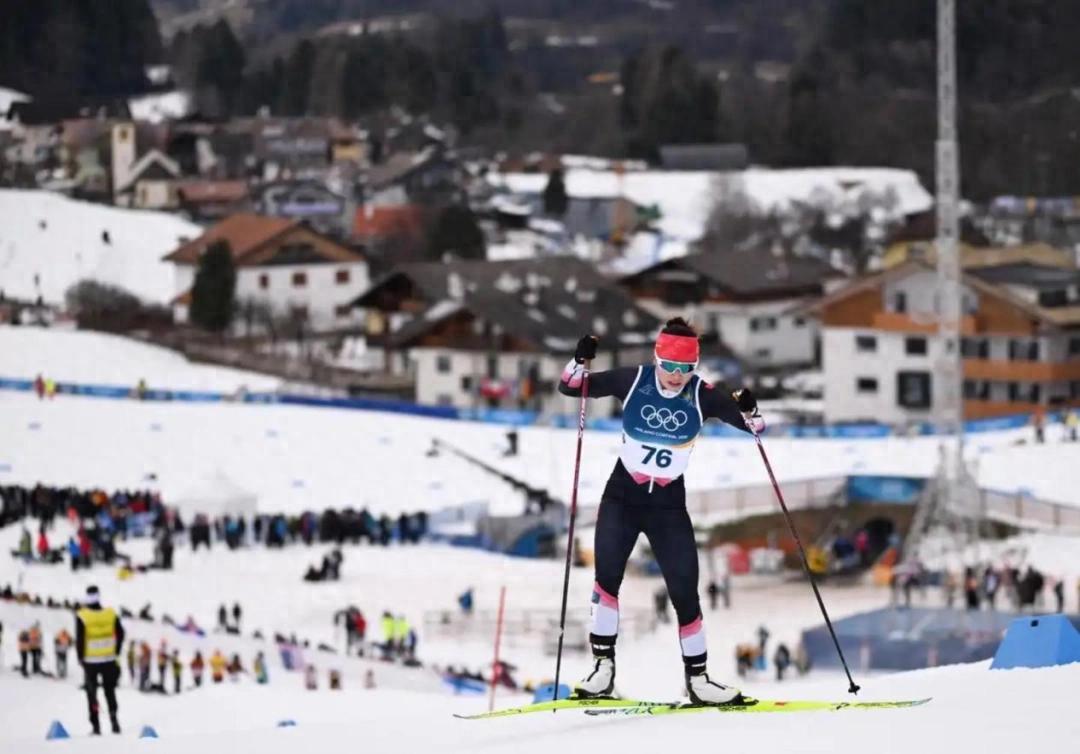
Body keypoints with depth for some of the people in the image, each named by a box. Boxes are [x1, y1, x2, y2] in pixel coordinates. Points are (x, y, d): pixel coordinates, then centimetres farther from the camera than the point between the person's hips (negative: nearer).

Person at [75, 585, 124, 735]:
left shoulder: (82, 616, -13)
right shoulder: (111, 614, -5)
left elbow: (79, 640, -12)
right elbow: (120, 634, 1)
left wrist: (81, 658, 1)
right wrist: (116, 652, 12)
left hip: (90, 661, -2)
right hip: (109, 660, 2)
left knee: (92, 693, 9)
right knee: (110, 690, 15)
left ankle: (96, 725, 4)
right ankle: (113, 716, -2)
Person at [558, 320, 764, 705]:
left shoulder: (702, 395, -9)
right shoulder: (633, 380, -10)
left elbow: (752, 424, -7)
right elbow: (569, 387, -6)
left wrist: (748, 411, -30)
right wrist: (580, 361, -26)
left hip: (668, 502, 0)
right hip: (622, 495, 0)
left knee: (685, 590, -1)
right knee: (607, 576, -16)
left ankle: (697, 677, 10)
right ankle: (603, 665, -7)